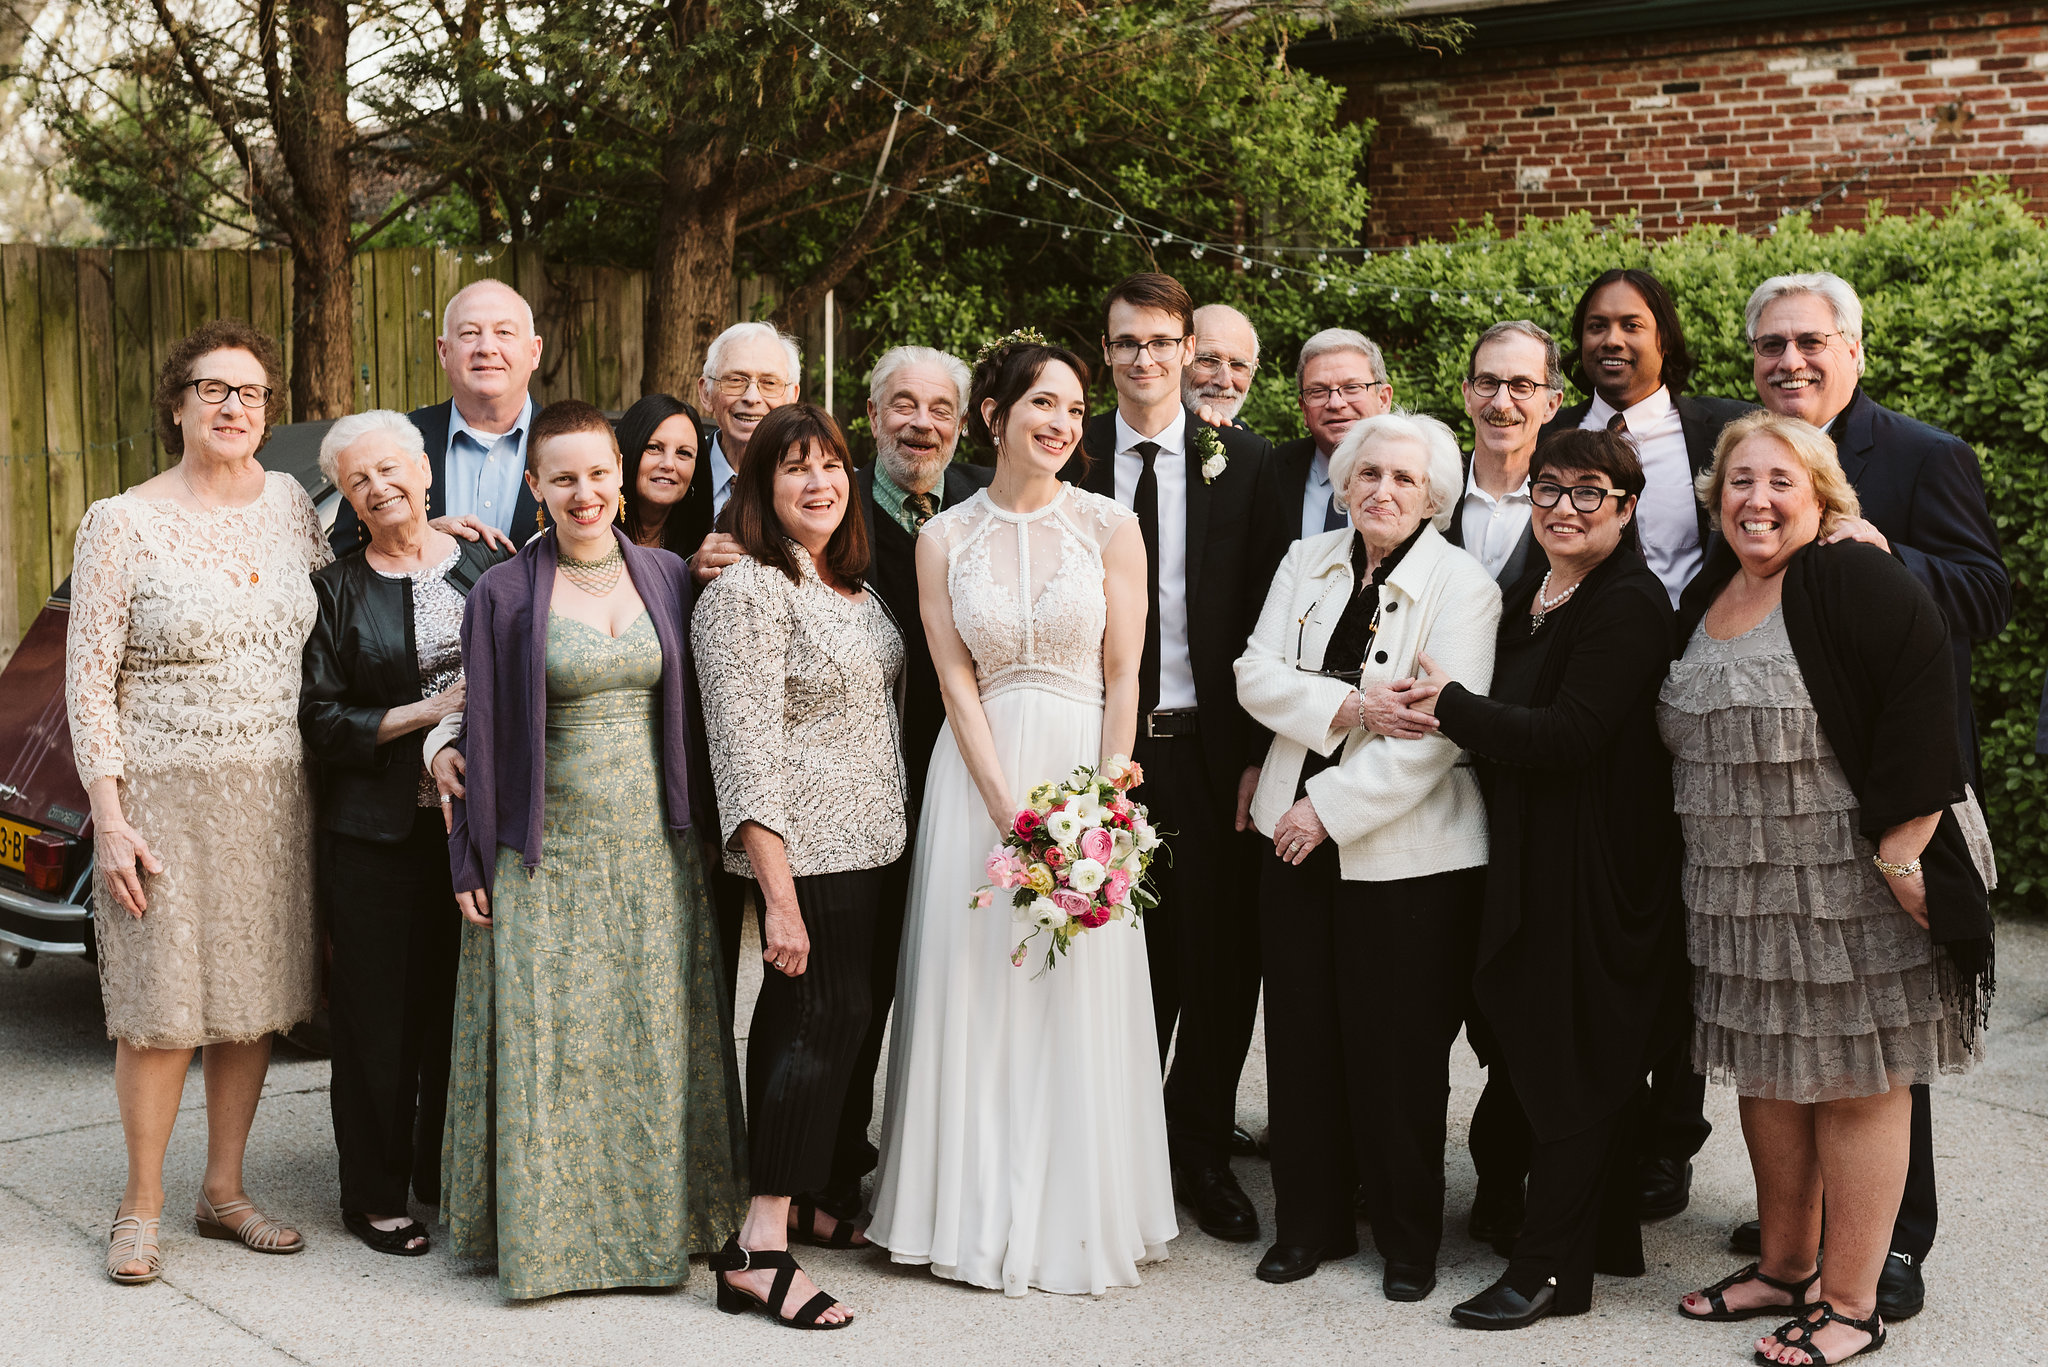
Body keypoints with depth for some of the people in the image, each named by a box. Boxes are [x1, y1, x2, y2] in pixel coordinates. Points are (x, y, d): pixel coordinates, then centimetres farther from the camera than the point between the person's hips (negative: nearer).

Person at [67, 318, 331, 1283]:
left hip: (275, 795, 4)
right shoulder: (123, 524, -6)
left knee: (253, 998, 10)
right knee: (160, 1006, -1)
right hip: (165, 794, -4)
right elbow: (87, 679, -7)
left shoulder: (291, 506, 6)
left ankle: (224, 1189, 24)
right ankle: (140, 1207, 14)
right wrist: (110, 820, -12)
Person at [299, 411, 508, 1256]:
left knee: (467, 1004, 8)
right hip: (378, 830, -2)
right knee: (382, 1013, 3)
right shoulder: (337, 590, 2)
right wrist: (427, 713, -13)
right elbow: (319, 721, -4)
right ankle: (375, 1196, 15)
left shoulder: (487, 565, 8)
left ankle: (451, 1176, 23)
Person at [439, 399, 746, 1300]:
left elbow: (694, 713, 11)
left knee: (657, 1042, 7)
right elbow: (480, 732, 0)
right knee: (550, 1046, 1)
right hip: (546, 859, -2)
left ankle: (657, 1223, 20)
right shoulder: (503, 594, -1)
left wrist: (703, 832, 7)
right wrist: (470, 863, -2)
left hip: (656, 854, 3)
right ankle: (547, 1228, 15)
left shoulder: (667, 577, 7)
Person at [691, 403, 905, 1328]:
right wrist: (778, 893, -24)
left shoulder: (853, 585, 13)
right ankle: (759, 1251, -8)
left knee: (794, 1017, 14)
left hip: (864, 843, 8)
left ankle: (788, 1205, 24)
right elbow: (745, 751, -19)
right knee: (830, 1016, -11)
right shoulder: (747, 593, -14)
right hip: (804, 851, -8)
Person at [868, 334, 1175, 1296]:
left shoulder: (1110, 527, 1)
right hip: (978, 778, 1)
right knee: (977, 991, 3)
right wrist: (1013, 814, -10)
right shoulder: (943, 538, 3)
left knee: (1081, 1000, 3)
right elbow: (957, 683, -1)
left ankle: (1079, 1218, 17)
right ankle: (981, 1217, 16)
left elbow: (1122, 680, -1)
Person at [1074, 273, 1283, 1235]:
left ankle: (1203, 1152, 23)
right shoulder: (1069, 459, 4)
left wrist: (1258, 752, -5)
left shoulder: (1242, 462, 4)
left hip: (1210, 748, 0)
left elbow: (1266, 617, 1)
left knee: (1220, 957, 5)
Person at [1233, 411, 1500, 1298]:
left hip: (1403, 851, -4)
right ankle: (1311, 1222, 26)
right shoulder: (1306, 562, 9)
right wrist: (1346, 706, -16)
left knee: (1398, 1050, 4)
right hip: (1298, 834, 4)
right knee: (1302, 1036, 10)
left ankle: (1408, 1240, 21)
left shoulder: (1462, 585, -7)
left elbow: (1439, 733, -15)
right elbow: (1256, 676, 0)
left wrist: (1331, 808, -16)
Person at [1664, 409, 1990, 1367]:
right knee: (1767, 1075, 15)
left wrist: (1900, 858, -22)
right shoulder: (1706, 598, 11)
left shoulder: (1865, 587, -13)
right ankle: (1784, 1267, 30)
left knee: (1856, 1084, 2)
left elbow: (1921, 721, -19)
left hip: (1851, 889, -7)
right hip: (1740, 891, 8)